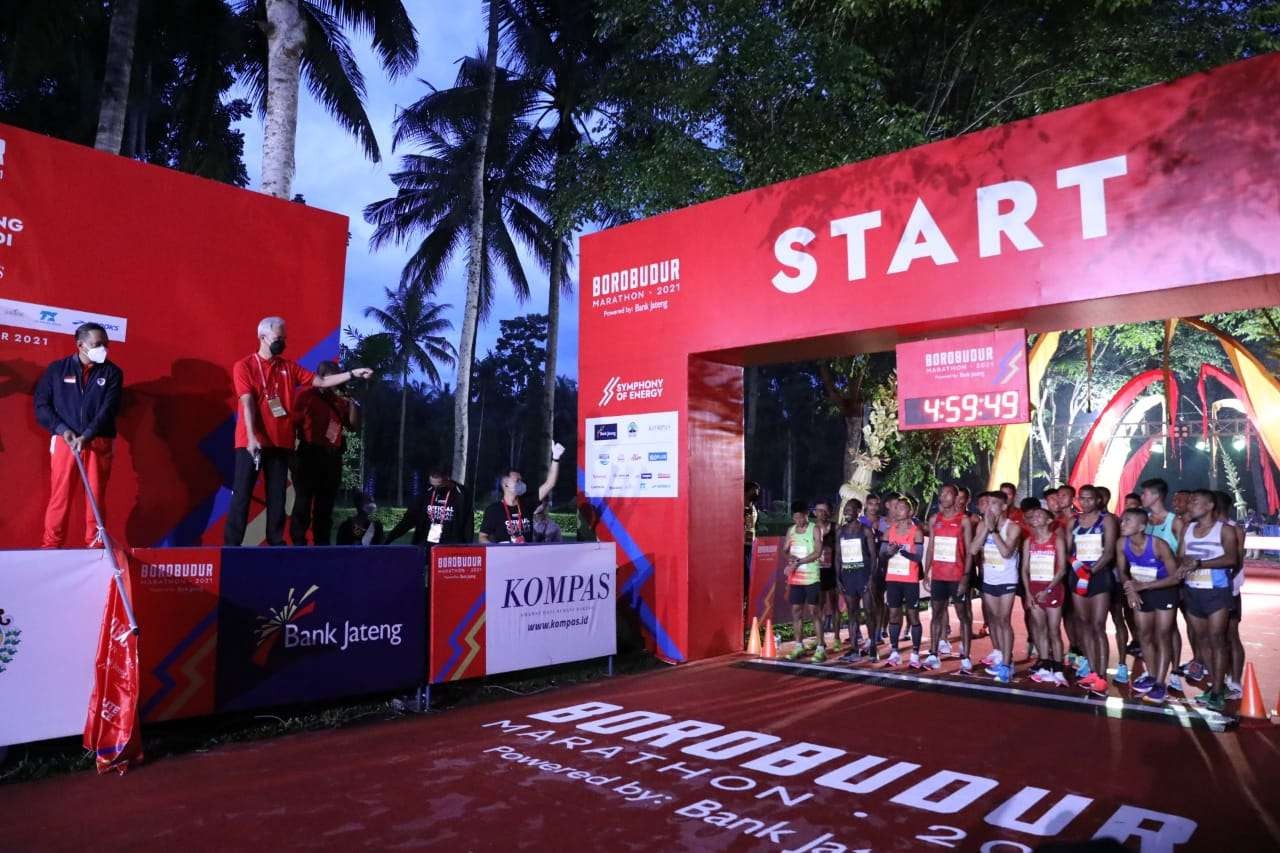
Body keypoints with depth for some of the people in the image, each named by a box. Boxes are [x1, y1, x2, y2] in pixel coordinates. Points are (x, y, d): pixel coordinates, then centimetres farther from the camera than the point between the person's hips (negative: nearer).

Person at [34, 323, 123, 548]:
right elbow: (41, 405, 4)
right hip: (64, 442, 0)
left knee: (97, 496, 3)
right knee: (60, 496, 0)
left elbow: (108, 409, -6)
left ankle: (95, 544, 10)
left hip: (99, 443, 0)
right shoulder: (57, 369, 6)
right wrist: (62, 430, -10)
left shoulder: (112, 372, 4)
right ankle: (51, 545, 8)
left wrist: (86, 436, -18)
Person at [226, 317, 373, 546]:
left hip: (281, 443, 4)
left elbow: (321, 382, 8)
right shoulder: (244, 366, -1)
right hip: (252, 442, -4)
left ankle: (276, 543, 12)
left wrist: (352, 374, -3)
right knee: (242, 494, -2)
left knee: (277, 496, 7)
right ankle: (231, 545, 2)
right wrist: (251, 438, -20)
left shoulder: (289, 367, 12)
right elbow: (247, 403, -11)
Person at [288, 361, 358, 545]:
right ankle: (298, 543, -1)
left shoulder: (339, 400, 16)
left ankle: (322, 544, 14)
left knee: (326, 504, 9)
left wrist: (352, 404, 2)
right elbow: (294, 422, -6)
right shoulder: (307, 395, 1)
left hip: (332, 457, 6)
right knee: (303, 501, -4)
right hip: (310, 454, -6)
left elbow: (354, 425, 15)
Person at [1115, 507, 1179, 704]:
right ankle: (1151, 676, 28)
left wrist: (1142, 586, -29)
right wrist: (1131, 589, -21)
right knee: (1144, 635, 11)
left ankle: (1160, 684, 4)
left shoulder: (1158, 545, -29)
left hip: (1165, 590, -5)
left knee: (1162, 636, -3)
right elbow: (1122, 571, -2)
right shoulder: (1122, 544, -16)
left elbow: (1175, 577, -24)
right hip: (1142, 591, 5)